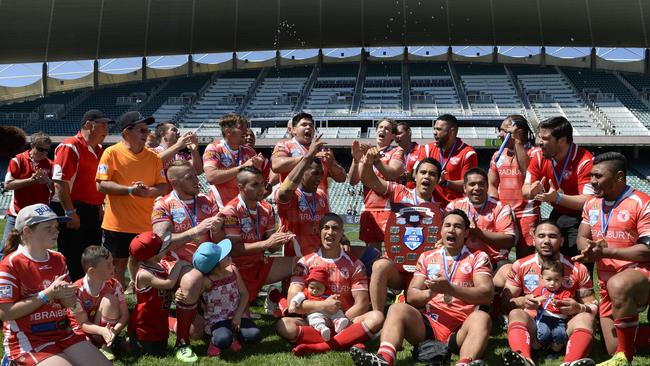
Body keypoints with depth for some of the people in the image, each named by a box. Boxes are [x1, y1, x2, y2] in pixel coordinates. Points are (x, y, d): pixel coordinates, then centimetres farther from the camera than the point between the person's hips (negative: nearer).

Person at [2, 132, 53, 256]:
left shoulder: (50, 165, 6)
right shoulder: (18, 160, 0)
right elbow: (8, 185, -7)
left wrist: (47, 181, -13)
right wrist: (31, 180, -15)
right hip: (17, 214, -2)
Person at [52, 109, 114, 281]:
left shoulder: (99, 150, 14)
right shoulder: (70, 147, -12)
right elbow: (60, 182, -18)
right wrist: (70, 213, -20)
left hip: (93, 212, 9)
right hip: (72, 212, -8)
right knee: (73, 263, -1)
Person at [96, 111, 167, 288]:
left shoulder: (153, 157, 7)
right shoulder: (112, 153, -4)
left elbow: (163, 186, 6)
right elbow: (101, 185, -10)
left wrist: (149, 191, -15)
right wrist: (129, 190, -20)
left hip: (145, 225, 3)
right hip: (117, 224, -3)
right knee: (118, 265, 7)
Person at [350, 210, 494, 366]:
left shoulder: (478, 257, 8)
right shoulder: (427, 257, 16)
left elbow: (487, 295, -7)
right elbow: (411, 296, 9)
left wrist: (449, 289, -20)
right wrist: (429, 293, -14)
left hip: (460, 330, -2)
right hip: (428, 326, 2)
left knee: (481, 318, -31)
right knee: (397, 309, -21)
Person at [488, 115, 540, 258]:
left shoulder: (535, 153, -3)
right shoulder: (498, 155, 13)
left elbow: (527, 171, -23)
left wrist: (517, 140, -17)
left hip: (526, 215, -4)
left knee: (525, 257, 0)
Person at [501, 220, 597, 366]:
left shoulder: (578, 269, 6)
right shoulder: (520, 266, 5)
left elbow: (593, 306, 6)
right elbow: (504, 301, 3)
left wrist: (579, 307, -17)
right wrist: (521, 301, -19)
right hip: (531, 325, 0)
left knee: (585, 318, -27)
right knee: (515, 313, -29)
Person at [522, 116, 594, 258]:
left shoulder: (584, 161, -22)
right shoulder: (539, 156, -4)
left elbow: (588, 200, -26)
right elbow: (525, 189, -1)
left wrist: (558, 197, -39)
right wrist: (532, 191, -25)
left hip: (579, 218, -5)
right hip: (556, 216, 6)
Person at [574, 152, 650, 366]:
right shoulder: (591, 204, 9)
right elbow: (581, 238, 10)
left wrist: (606, 252, -24)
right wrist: (590, 250, -14)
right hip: (607, 286, 7)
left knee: (618, 285, -43)